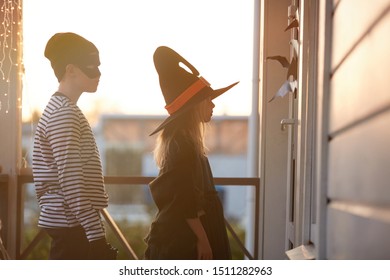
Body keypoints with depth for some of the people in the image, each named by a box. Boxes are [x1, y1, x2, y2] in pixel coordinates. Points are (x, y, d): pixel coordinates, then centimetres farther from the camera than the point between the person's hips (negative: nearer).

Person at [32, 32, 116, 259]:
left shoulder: (62, 110, 17)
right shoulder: (64, 114, -15)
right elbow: (71, 184, -21)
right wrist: (97, 235, -21)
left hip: (71, 226, 10)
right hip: (71, 228, -10)